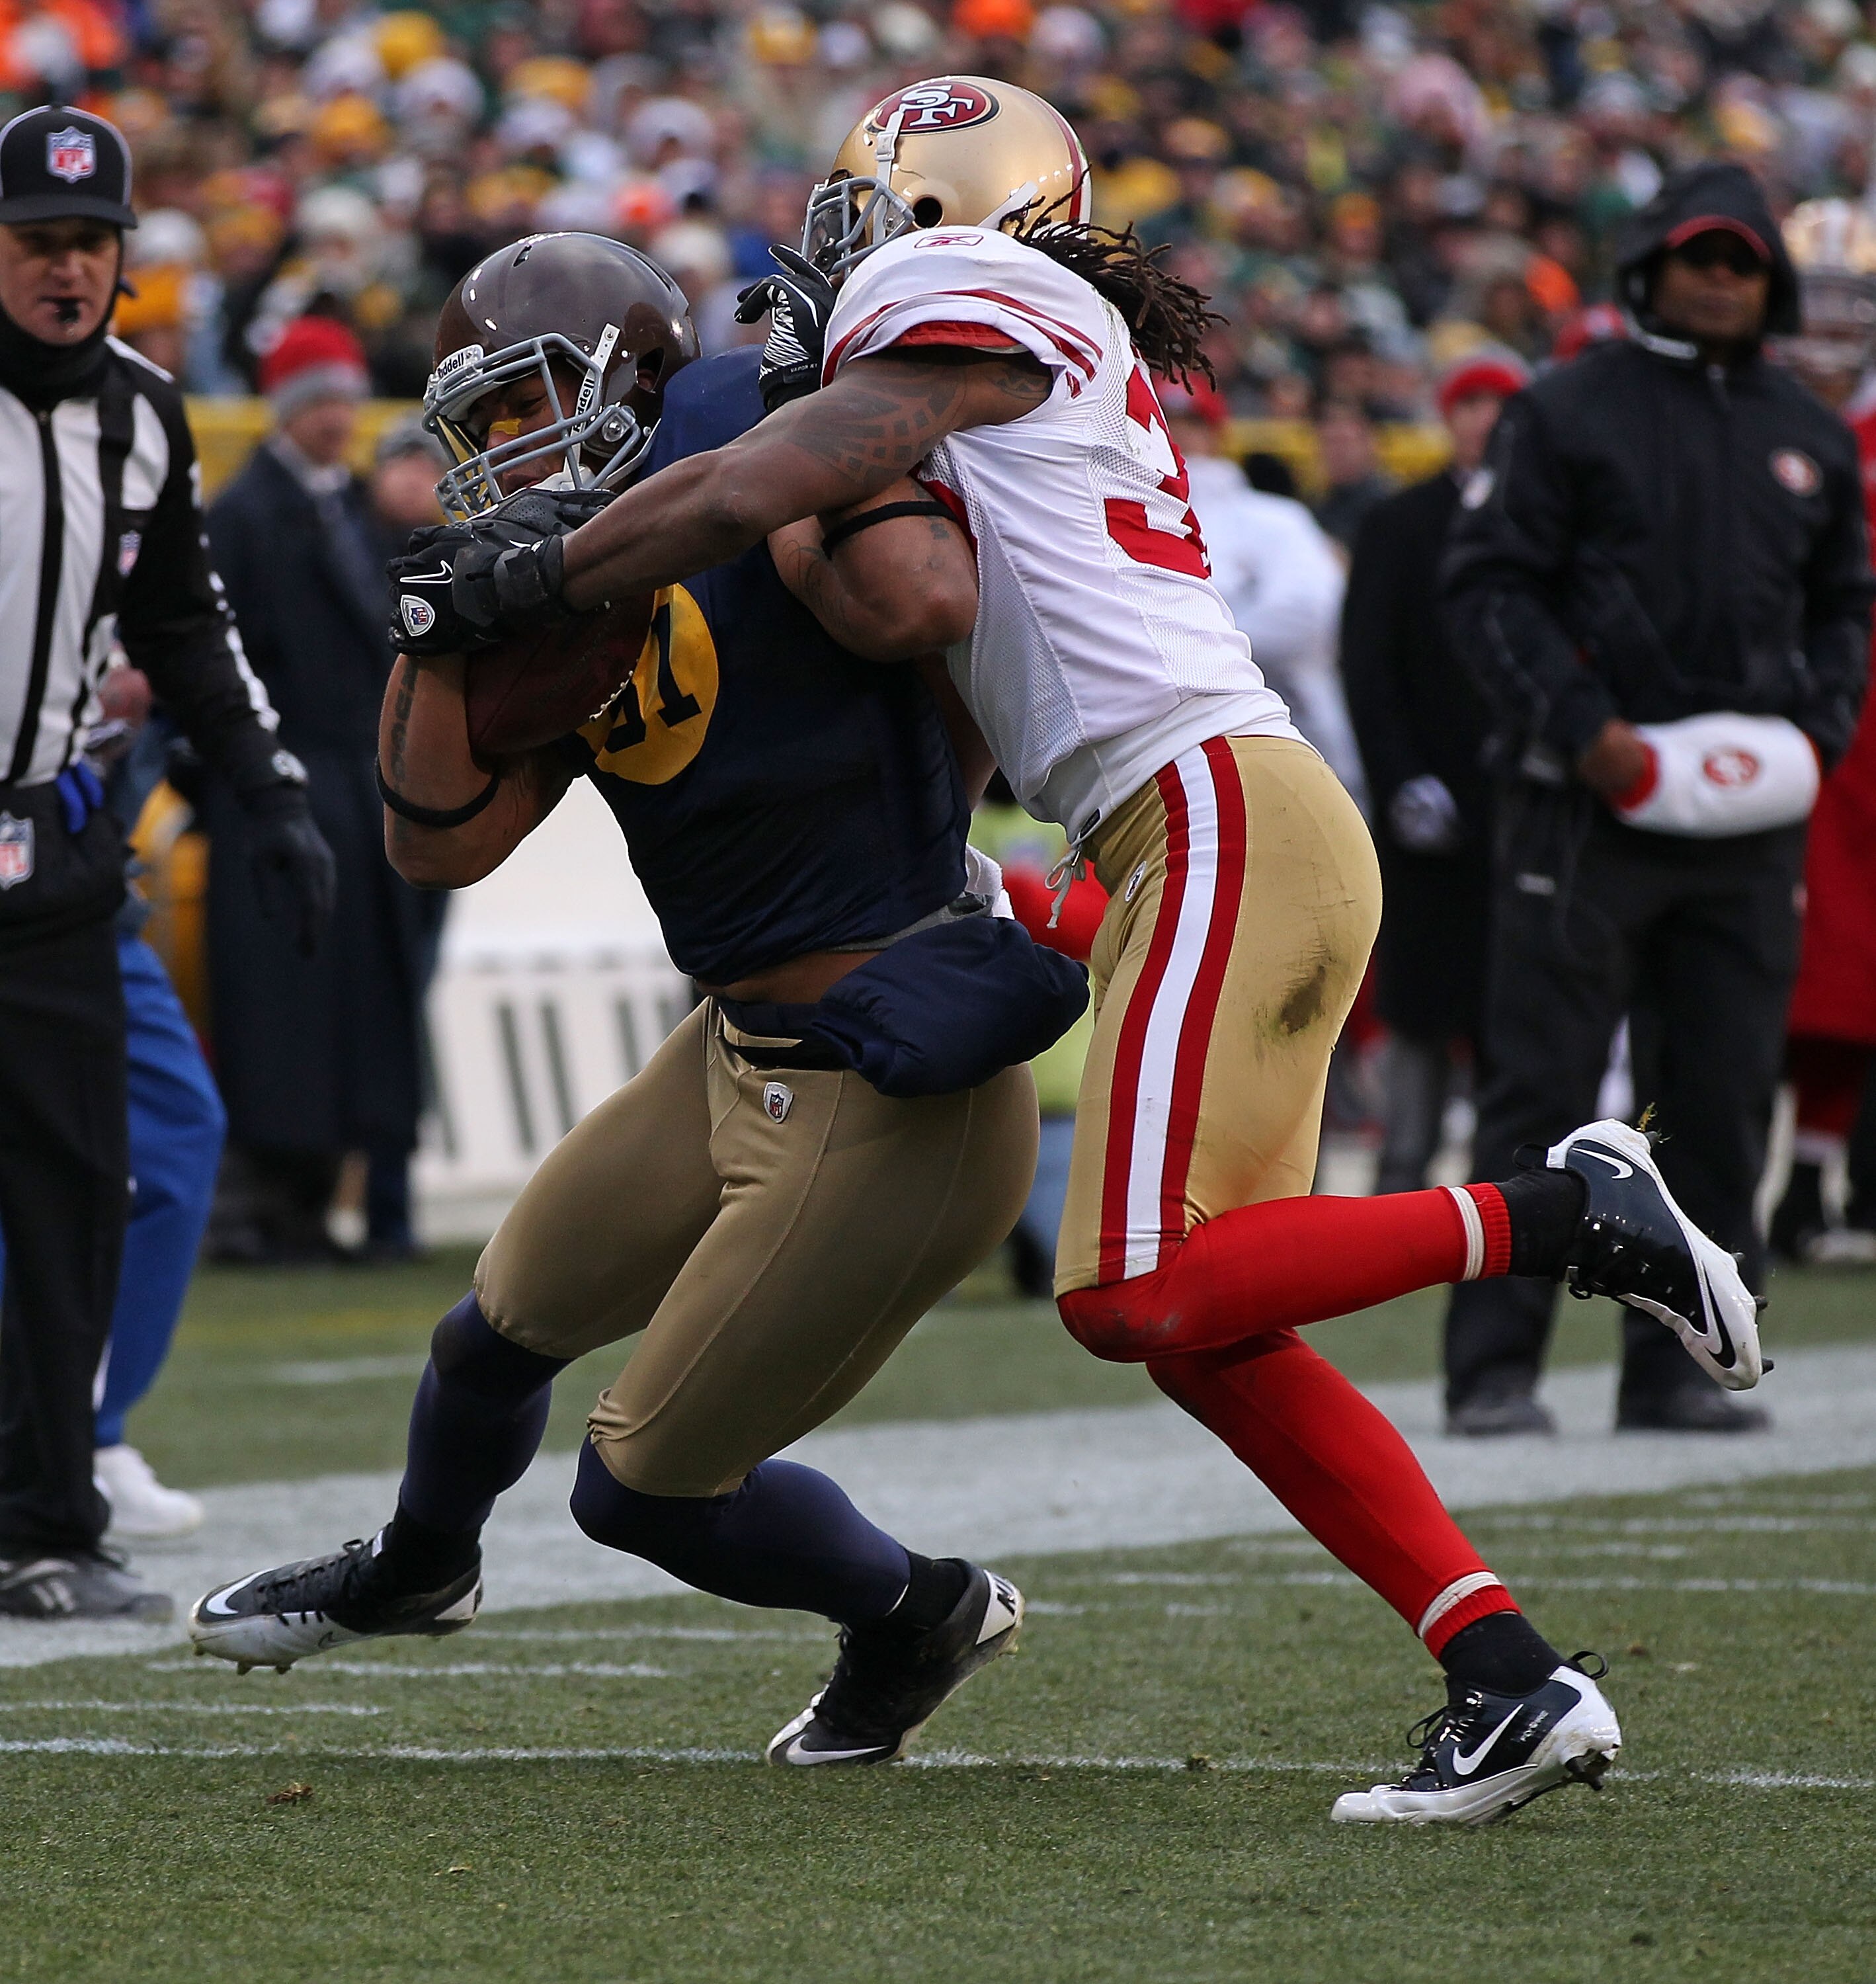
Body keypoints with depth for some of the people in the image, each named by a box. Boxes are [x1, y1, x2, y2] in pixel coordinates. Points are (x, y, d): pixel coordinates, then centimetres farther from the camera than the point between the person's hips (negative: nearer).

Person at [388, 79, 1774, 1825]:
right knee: (1203, 1337, 3)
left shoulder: (966, 316, 0)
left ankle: (1561, 1214, -10)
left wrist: (527, 581, 4)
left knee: (1139, 1295, -17)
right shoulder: (1057, 375, 27)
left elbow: (739, 499, -7)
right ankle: (1509, 1679, -3)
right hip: (1226, 834, 9)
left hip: (1219, 818, -9)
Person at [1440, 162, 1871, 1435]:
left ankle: (1678, 1364, 12)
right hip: (1590, 806, -5)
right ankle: (1495, 1365, -3)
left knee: (1723, 1100, 5)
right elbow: (1488, 585, -3)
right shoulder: (1569, 413, 0)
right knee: (1544, 1088, -6)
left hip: (1753, 819, 5)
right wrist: (1585, 729, -13)